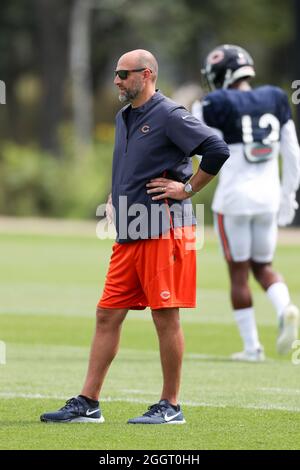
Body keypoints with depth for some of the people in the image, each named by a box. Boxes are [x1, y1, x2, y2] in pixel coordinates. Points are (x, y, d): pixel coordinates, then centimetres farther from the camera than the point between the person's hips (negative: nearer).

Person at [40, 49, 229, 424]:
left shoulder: (169, 116, -9)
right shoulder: (124, 118, 18)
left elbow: (217, 150, -16)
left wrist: (188, 189, -11)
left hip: (163, 232, -9)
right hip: (128, 237, 9)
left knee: (165, 317, -3)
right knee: (107, 315, 6)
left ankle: (170, 406, 5)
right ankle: (87, 404, 8)